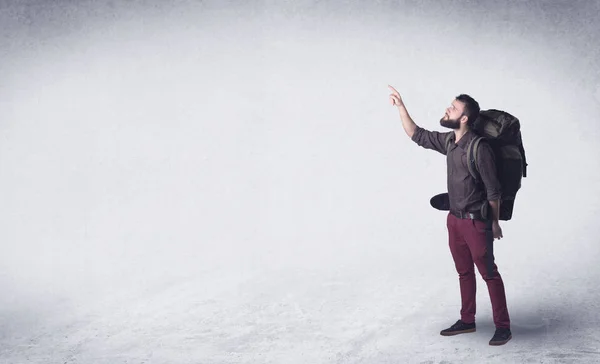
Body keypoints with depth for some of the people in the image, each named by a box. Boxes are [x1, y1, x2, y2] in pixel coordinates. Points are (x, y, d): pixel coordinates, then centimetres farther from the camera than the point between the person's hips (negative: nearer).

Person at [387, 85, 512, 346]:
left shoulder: (479, 148, -20)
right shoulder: (449, 142, 3)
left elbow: (493, 189, -14)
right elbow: (417, 135, 14)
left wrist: (495, 223, -8)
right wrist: (400, 106, 8)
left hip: (476, 222, -8)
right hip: (454, 219, 8)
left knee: (489, 273, 0)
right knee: (464, 272, 16)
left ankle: (503, 327, 10)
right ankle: (467, 321, 27)